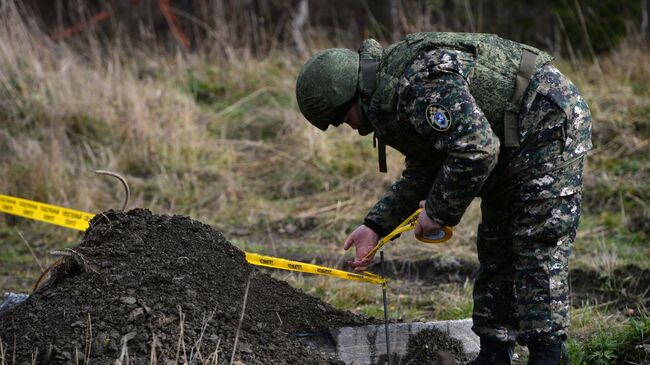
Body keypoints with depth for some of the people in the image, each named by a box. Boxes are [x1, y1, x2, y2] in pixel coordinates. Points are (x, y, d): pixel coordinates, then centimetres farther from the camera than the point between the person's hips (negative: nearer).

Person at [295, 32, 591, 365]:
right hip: (514, 144, 11)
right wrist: (376, 225, 7)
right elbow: (423, 171, 15)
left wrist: (440, 211, -21)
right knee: (495, 246, 14)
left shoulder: (420, 83, -28)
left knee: (539, 248, -13)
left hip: (553, 123, -11)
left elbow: (475, 150, -35)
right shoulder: (391, 94, 7)